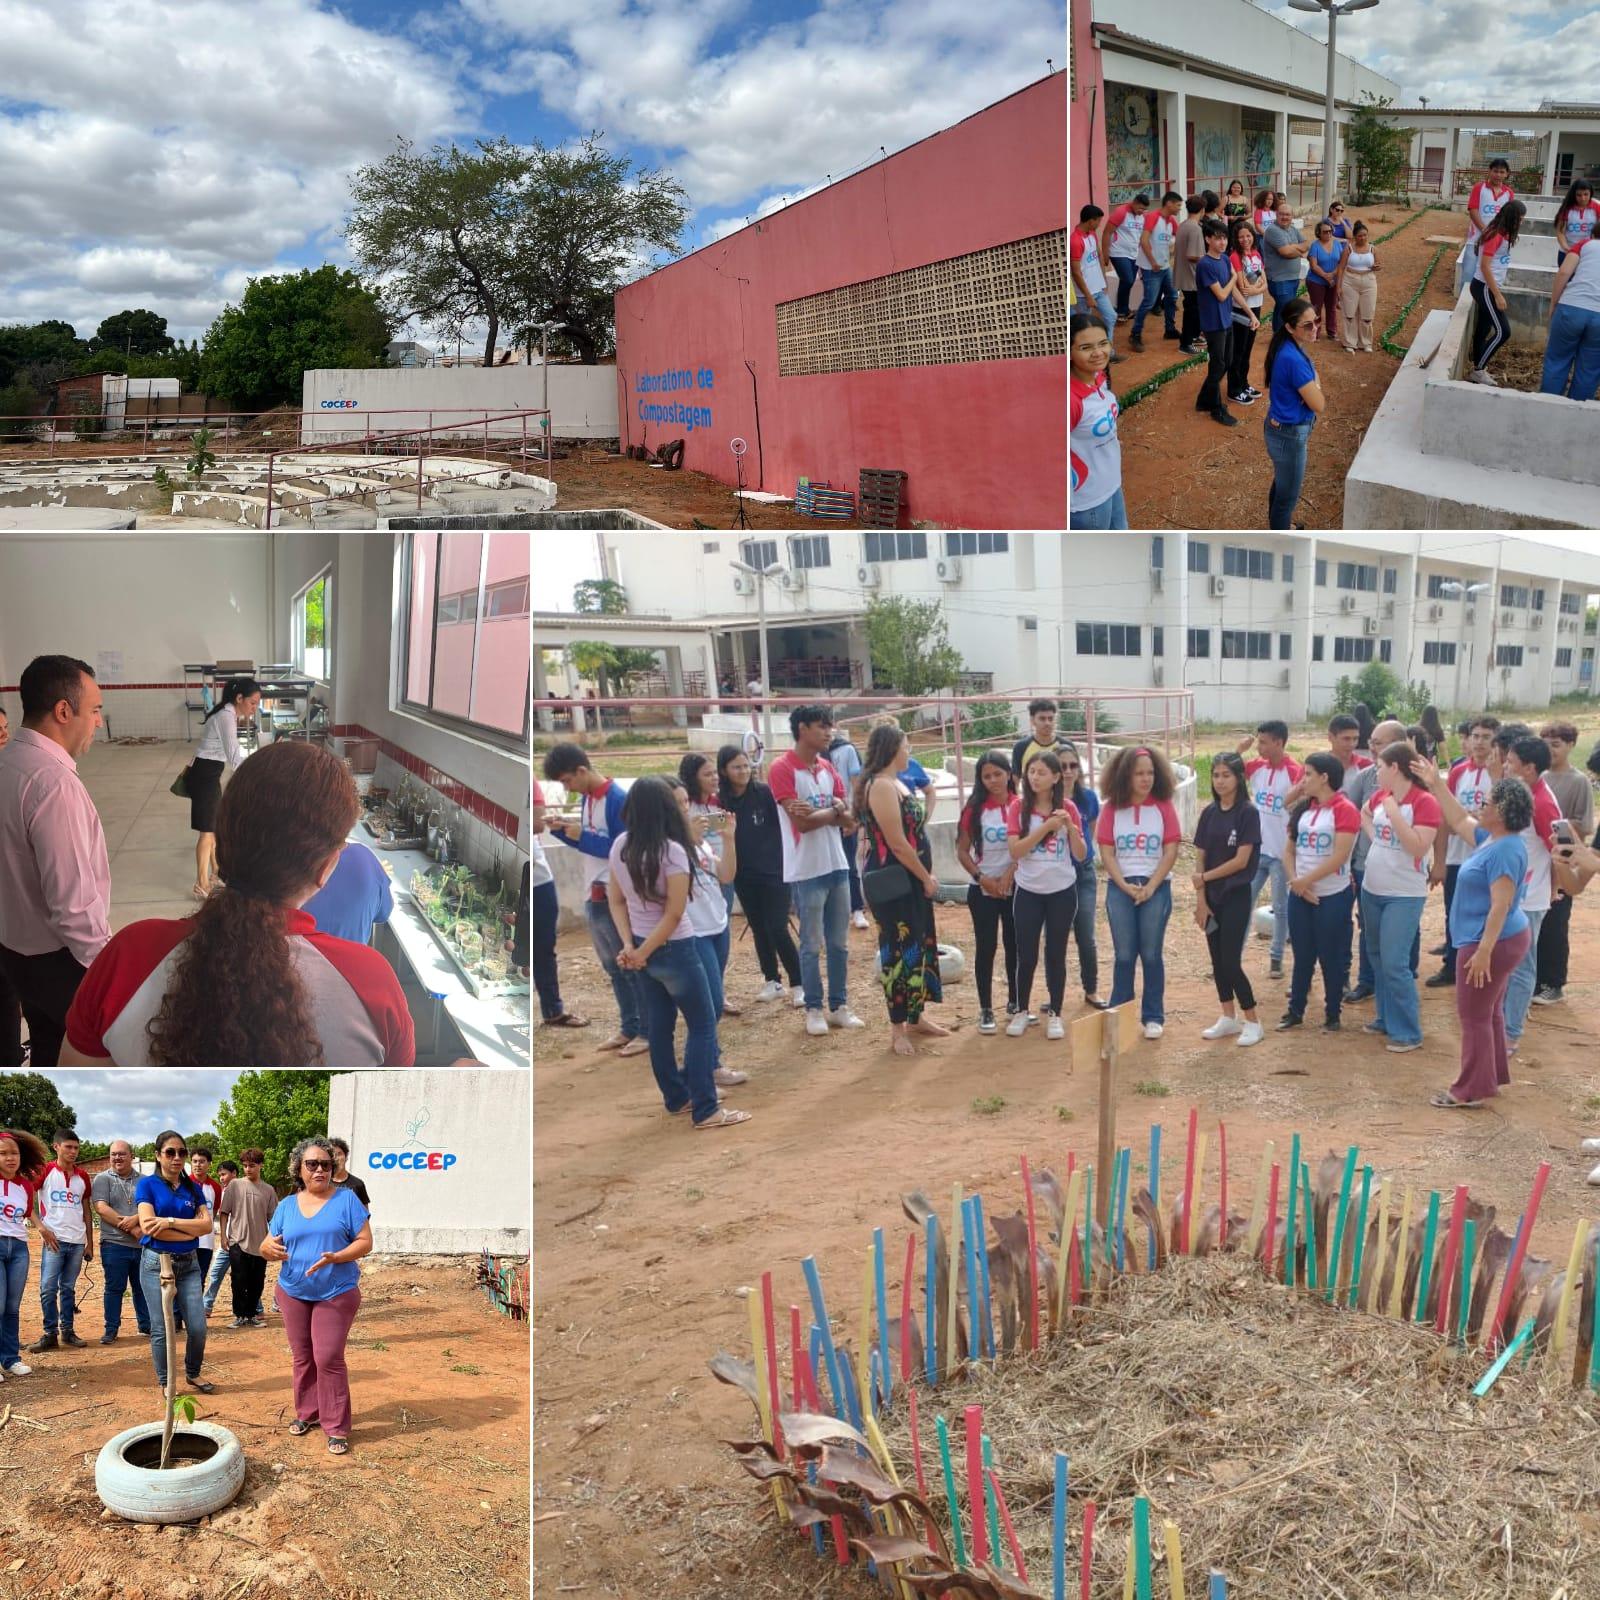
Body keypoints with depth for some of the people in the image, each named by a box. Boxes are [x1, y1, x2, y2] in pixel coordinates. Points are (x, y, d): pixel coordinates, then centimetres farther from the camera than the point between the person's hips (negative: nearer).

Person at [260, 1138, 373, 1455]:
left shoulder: (346, 1199, -6)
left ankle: (336, 1428, 1)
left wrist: (335, 1258, -25)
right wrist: (269, 1248, -17)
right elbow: (267, 1245, 7)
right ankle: (306, 1413, 29)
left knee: (328, 1358, -8)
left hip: (336, 1294, -4)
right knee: (302, 1357, 12)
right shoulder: (287, 1205, 5)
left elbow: (365, 1242, -8)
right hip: (294, 1293, 4)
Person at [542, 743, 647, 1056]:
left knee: (632, 967, 1)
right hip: (594, 898, 9)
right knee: (613, 969, 16)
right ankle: (629, 1028, 26)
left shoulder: (617, 800, -17)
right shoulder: (587, 798, 9)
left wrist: (582, 836, -18)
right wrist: (561, 830, -1)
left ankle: (648, 1031, 10)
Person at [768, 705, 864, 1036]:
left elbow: (849, 817, 4)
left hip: (837, 866, 6)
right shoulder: (782, 769, -11)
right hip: (807, 871, -6)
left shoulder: (827, 767, 10)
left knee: (839, 942, 12)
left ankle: (839, 1006, 21)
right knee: (812, 944, 3)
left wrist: (818, 812, -15)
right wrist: (834, 812, -5)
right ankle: (814, 1009, 15)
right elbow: (802, 822, -19)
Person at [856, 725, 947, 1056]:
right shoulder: (881, 786, -19)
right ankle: (898, 1028, 7)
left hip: (909, 879, 10)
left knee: (920, 947, 16)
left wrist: (925, 876, 10)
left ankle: (915, 1017, 28)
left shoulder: (895, 783, 13)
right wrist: (927, 877, -11)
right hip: (893, 881, -10)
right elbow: (897, 844, -21)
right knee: (899, 950, -3)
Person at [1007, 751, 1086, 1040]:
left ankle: (1054, 1014, 18)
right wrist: (1047, 826, -23)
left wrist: (1070, 826, -21)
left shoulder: (1068, 808, -4)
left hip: (1062, 891, 0)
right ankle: (1021, 1011, 20)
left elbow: (1081, 855, -4)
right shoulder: (1019, 807, -5)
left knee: (1056, 954, 7)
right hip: (1028, 891, 0)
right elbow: (1014, 851, -15)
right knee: (1026, 955, 5)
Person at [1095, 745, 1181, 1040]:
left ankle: (1153, 1017, 11)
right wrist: (1125, 886, -11)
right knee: (1124, 955, 4)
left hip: (1156, 887, 0)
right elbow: (1106, 853, -1)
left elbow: (1171, 852, -4)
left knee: (1151, 954, 2)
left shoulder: (1163, 806, 0)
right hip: (1120, 887, 1)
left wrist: (1150, 887, -11)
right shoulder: (1112, 808, 1)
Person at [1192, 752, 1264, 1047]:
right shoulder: (1209, 814, 6)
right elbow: (1201, 859, 6)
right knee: (1217, 959, 10)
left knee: (1231, 961, -7)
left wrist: (1204, 877, -9)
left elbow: (1241, 861, -15)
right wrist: (1200, 899, -1)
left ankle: (1252, 1022, 7)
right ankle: (1229, 1018, 22)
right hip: (1211, 896, 6)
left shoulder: (1248, 813, -11)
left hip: (1236, 896, -6)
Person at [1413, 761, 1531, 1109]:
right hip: (1498, 940, 10)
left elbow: (1501, 906, -28)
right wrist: (1436, 785, 20)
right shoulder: (1492, 838, 5)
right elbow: (1458, 822, 23)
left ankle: (1471, 1091, 6)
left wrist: (1483, 951, -29)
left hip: (1494, 943, -10)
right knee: (1489, 1012, 20)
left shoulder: (1505, 850, -25)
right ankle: (1493, 1075, 32)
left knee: (1474, 1015, -2)